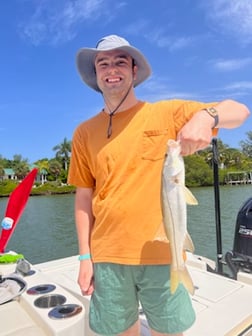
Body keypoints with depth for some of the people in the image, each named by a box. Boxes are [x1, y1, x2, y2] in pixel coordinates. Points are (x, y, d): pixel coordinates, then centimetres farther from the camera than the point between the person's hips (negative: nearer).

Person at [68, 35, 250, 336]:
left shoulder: (167, 113, -1)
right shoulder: (84, 132, 3)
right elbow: (84, 197, 5)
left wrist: (206, 116, -23)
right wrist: (85, 256, 3)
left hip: (161, 253, -1)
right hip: (107, 256, 2)